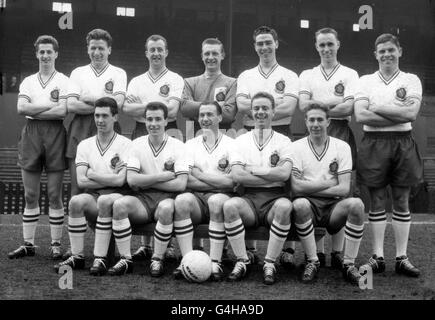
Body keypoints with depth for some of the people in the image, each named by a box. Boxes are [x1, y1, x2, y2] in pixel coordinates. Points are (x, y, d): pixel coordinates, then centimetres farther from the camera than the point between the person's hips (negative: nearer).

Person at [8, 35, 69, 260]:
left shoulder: (63, 81, 5)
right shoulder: (28, 81, 15)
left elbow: (62, 111, -9)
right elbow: (21, 108, 0)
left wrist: (33, 110, -5)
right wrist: (50, 106, -7)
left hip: (54, 134, -3)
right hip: (31, 134, 3)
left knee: (55, 195, -1)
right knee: (30, 194, 6)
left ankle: (56, 245, 6)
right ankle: (28, 244, 13)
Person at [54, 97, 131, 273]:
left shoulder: (125, 144, 1)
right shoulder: (85, 145, 12)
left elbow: (120, 180, -11)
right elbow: (81, 181, 0)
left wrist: (92, 174, -1)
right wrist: (110, 180, -6)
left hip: (118, 196, -3)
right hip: (93, 195, 3)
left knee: (105, 200, -36)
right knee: (76, 201, -30)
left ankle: (100, 258, -28)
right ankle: (77, 257, -17)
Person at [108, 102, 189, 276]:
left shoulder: (177, 146, 0)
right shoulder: (137, 144, 7)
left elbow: (180, 184, -10)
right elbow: (131, 180, -5)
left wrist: (146, 181, -8)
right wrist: (164, 176, -12)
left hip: (167, 197, -2)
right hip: (142, 198, 2)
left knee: (166, 208, -36)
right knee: (119, 204, -27)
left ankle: (157, 260, -18)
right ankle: (126, 259, -16)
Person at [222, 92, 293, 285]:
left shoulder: (283, 141, 11)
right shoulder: (241, 141, 14)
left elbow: (284, 173, -8)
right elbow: (236, 176, -3)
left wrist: (251, 170, -5)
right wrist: (272, 175, -6)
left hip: (274, 198, -1)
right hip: (249, 198, 1)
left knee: (284, 206, -35)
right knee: (229, 205, -32)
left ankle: (270, 263, -19)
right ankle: (243, 260, -15)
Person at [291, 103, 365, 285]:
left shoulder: (341, 147, 5)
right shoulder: (296, 147, 3)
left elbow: (344, 189, -5)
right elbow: (296, 187, -10)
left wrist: (309, 188, -10)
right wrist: (328, 183, -8)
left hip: (333, 206, 1)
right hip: (308, 206, -1)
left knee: (356, 204, -29)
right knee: (299, 204, -35)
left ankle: (349, 264, -14)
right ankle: (312, 261, -15)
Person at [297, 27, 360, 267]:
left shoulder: (349, 75, 9)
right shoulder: (307, 75, 15)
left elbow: (348, 108, -5)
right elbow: (304, 106, -1)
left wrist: (319, 107, -5)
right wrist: (336, 102, -6)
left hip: (341, 133, -1)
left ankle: (338, 251, 6)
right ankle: (318, 252, 4)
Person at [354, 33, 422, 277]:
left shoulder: (411, 80, 6)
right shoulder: (366, 81, 7)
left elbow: (412, 112, -10)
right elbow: (360, 115, -7)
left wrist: (378, 107, -9)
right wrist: (399, 115, -9)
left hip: (403, 143, 0)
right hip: (374, 143, 0)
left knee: (402, 201, 5)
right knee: (377, 200, 4)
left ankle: (402, 257, 11)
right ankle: (378, 256, 10)